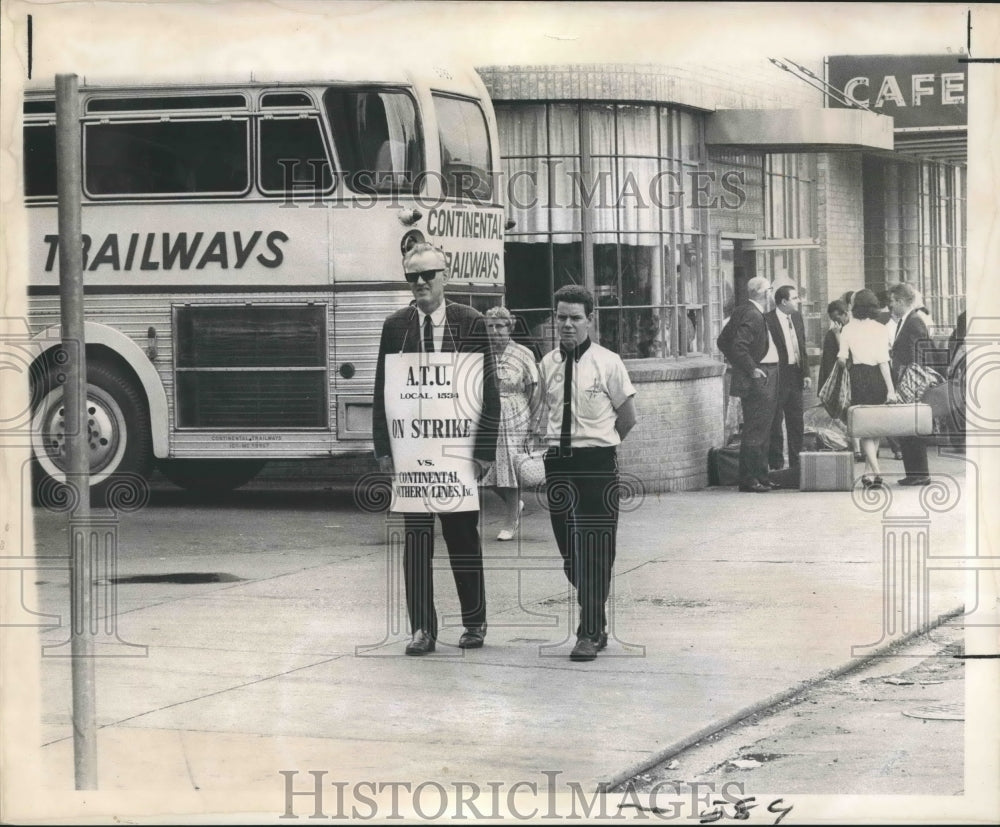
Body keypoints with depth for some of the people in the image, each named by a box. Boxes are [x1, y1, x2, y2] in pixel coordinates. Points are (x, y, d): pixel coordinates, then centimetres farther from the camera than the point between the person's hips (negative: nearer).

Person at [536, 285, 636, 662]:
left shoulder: (608, 363, -6)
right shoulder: (547, 364, 6)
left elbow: (627, 418, 0)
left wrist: (597, 444, 5)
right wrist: (545, 439, 6)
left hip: (598, 463, -4)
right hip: (557, 461, 4)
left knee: (595, 549, -3)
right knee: (569, 549, 9)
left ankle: (591, 633, 3)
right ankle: (594, 623, 26)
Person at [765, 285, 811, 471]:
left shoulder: (797, 317, 12)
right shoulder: (767, 320, -12)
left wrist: (806, 373, 11)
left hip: (795, 376, 7)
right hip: (776, 377, -7)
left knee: (796, 422, 11)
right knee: (775, 422, -2)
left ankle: (796, 463, 19)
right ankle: (776, 464, 5)